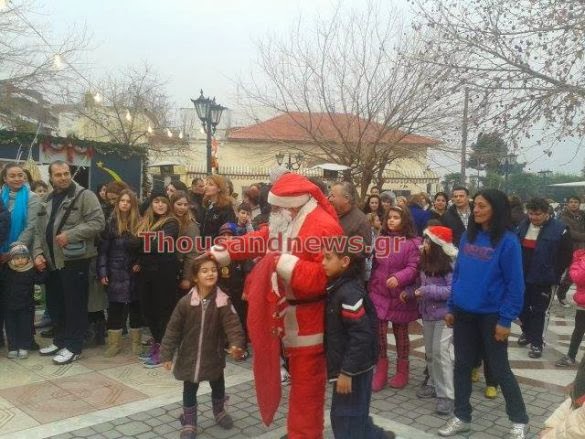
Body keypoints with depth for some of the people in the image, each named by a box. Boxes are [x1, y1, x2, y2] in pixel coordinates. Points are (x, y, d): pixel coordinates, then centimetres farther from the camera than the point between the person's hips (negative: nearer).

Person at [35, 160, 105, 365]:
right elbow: (39, 230, 18)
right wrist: (38, 253, 3)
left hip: (75, 260, -7)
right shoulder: (47, 201, 16)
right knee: (55, 303, 16)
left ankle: (73, 346, 10)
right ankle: (60, 340, 31)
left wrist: (70, 235, -20)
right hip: (52, 261, 8)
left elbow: (98, 223, -15)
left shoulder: (85, 196, -6)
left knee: (75, 305, 0)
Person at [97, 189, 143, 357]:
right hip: (115, 272, -1)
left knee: (135, 306, 7)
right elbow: (103, 249, -1)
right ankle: (114, 343, 14)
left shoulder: (138, 223, 2)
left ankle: (136, 342, 18)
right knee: (115, 308, 3)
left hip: (134, 273, 1)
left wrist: (140, 263, -8)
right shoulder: (110, 223, 0)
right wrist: (102, 272, -7)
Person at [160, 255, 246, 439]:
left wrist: (236, 344, -39)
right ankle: (189, 423, 32)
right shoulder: (186, 302, -14)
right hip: (189, 356, -1)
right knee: (189, 391, 12)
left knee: (218, 386, 22)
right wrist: (167, 354, -8)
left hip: (214, 356, 1)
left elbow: (232, 324, -22)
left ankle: (219, 412, 49)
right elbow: (173, 329, -8)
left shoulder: (223, 301, -14)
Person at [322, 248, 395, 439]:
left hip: (353, 370, -9)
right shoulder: (337, 287, 5)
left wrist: (346, 372, -21)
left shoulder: (349, 292, -24)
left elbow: (360, 337, -25)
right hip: (347, 366, 9)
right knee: (354, 413, 21)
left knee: (345, 417, 5)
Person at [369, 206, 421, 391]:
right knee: (378, 332, -1)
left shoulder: (412, 242, -6)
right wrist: (370, 287, 9)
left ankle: (402, 371, 26)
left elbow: (413, 267, -14)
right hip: (378, 293, 3)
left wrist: (398, 278, -30)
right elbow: (373, 265, 12)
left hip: (400, 296, -3)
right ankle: (380, 371, 12)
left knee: (401, 333, 12)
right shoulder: (380, 240, 7)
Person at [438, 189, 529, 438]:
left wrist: (506, 320, -15)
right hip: (464, 314, 5)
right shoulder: (468, 237, 4)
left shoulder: (507, 241, -13)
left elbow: (514, 284, -12)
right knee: (462, 365, 12)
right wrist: (451, 307, 8)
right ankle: (462, 417, 26)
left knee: (500, 369, 7)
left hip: (491, 316, -5)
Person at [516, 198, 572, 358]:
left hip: (542, 279, -5)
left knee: (538, 311, 4)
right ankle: (527, 332, 37)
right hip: (522, 277, 5)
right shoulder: (523, 225, 2)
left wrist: (554, 275, -7)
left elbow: (567, 255, -7)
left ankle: (536, 342, 16)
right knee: (522, 307, 16)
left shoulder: (559, 229, -13)